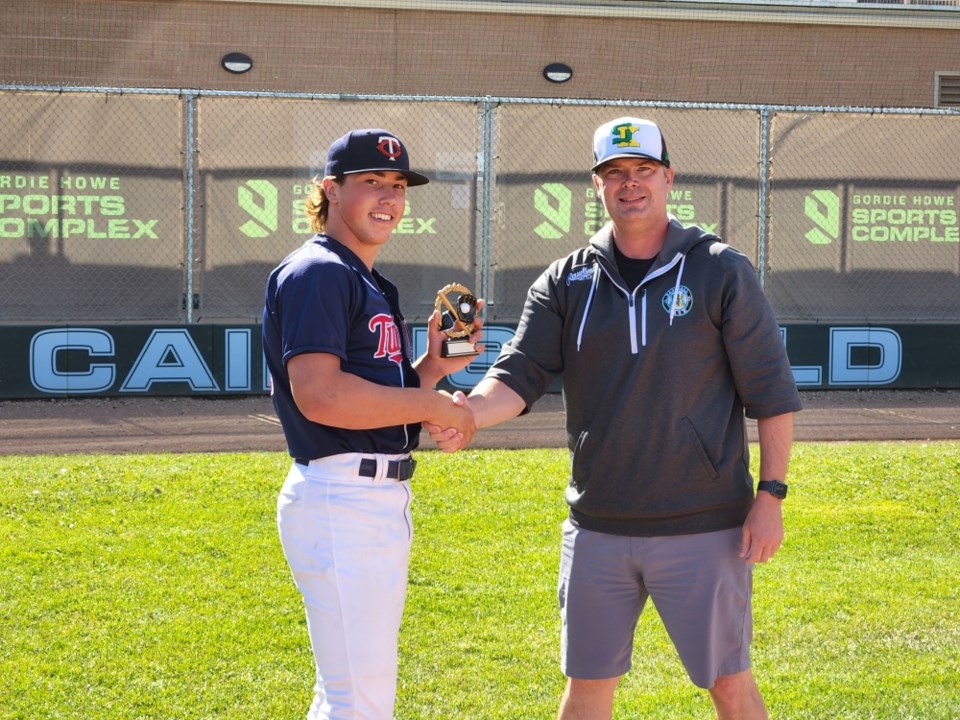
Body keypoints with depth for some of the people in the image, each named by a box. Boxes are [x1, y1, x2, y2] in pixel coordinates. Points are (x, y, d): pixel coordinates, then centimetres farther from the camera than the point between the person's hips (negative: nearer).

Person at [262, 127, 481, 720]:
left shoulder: (373, 286, 20)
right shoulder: (317, 273, -11)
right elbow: (320, 396, -23)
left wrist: (433, 366, 6)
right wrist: (434, 405, -17)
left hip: (384, 498, 11)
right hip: (341, 499, -11)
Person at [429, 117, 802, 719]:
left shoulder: (721, 273, -2)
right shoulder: (566, 283, 6)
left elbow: (772, 392, -2)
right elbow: (521, 375, -4)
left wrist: (771, 494, -8)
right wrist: (471, 412, -26)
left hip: (705, 531, -3)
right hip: (597, 529, 3)